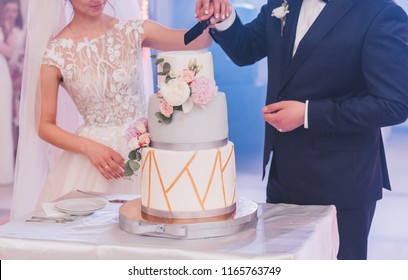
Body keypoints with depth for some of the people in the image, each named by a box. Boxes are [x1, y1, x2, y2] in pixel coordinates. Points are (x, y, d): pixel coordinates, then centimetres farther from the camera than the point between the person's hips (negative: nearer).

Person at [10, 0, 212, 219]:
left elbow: (200, 41, -1)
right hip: (96, 151, -2)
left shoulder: (134, 32, 1)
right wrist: (88, 147, -16)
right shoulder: (56, 53, -5)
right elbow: (45, 126, -1)